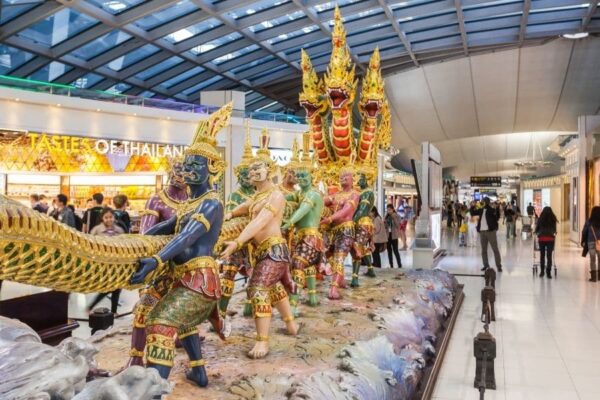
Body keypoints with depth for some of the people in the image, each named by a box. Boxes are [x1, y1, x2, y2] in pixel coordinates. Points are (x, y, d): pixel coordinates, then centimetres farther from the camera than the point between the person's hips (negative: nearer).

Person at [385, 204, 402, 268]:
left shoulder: (397, 216, -2)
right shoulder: (386, 217, 11)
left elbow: (398, 225, -12)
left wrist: (394, 218, -16)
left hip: (394, 236, -5)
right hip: (387, 235, 5)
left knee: (395, 250, -8)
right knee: (389, 251, 7)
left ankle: (400, 265, -1)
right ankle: (391, 265, 13)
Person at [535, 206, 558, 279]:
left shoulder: (540, 219, 0)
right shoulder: (553, 220, 1)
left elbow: (536, 230, 8)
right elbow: (554, 230, 9)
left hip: (541, 238, 0)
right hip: (550, 239, 0)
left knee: (542, 255, 12)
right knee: (549, 256, 1)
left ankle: (542, 271, 18)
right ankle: (548, 272, -3)